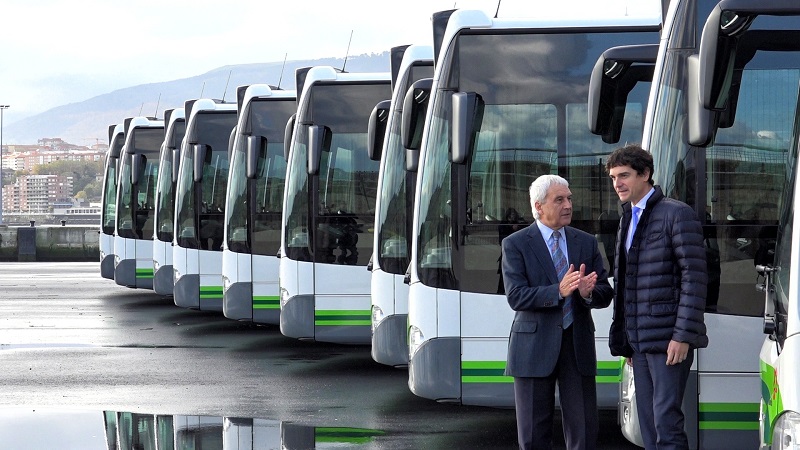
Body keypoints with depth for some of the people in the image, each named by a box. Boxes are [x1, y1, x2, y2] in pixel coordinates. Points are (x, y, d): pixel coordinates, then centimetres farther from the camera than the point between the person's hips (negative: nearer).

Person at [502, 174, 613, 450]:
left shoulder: (587, 243, 11)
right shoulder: (515, 245, -1)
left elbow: (605, 295, 6)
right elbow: (516, 296, -13)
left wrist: (588, 292, -18)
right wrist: (558, 291, -26)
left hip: (578, 345, 3)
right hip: (535, 347, -3)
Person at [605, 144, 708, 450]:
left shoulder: (677, 214, -7)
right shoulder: (627, 222, 18)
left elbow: (694, 277, -12)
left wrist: (683, 335, -18)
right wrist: (625, 340, 16)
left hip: (669, 340, -8)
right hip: (640, 341, 8)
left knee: (666, 421, -12)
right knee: (648, 424, 7)